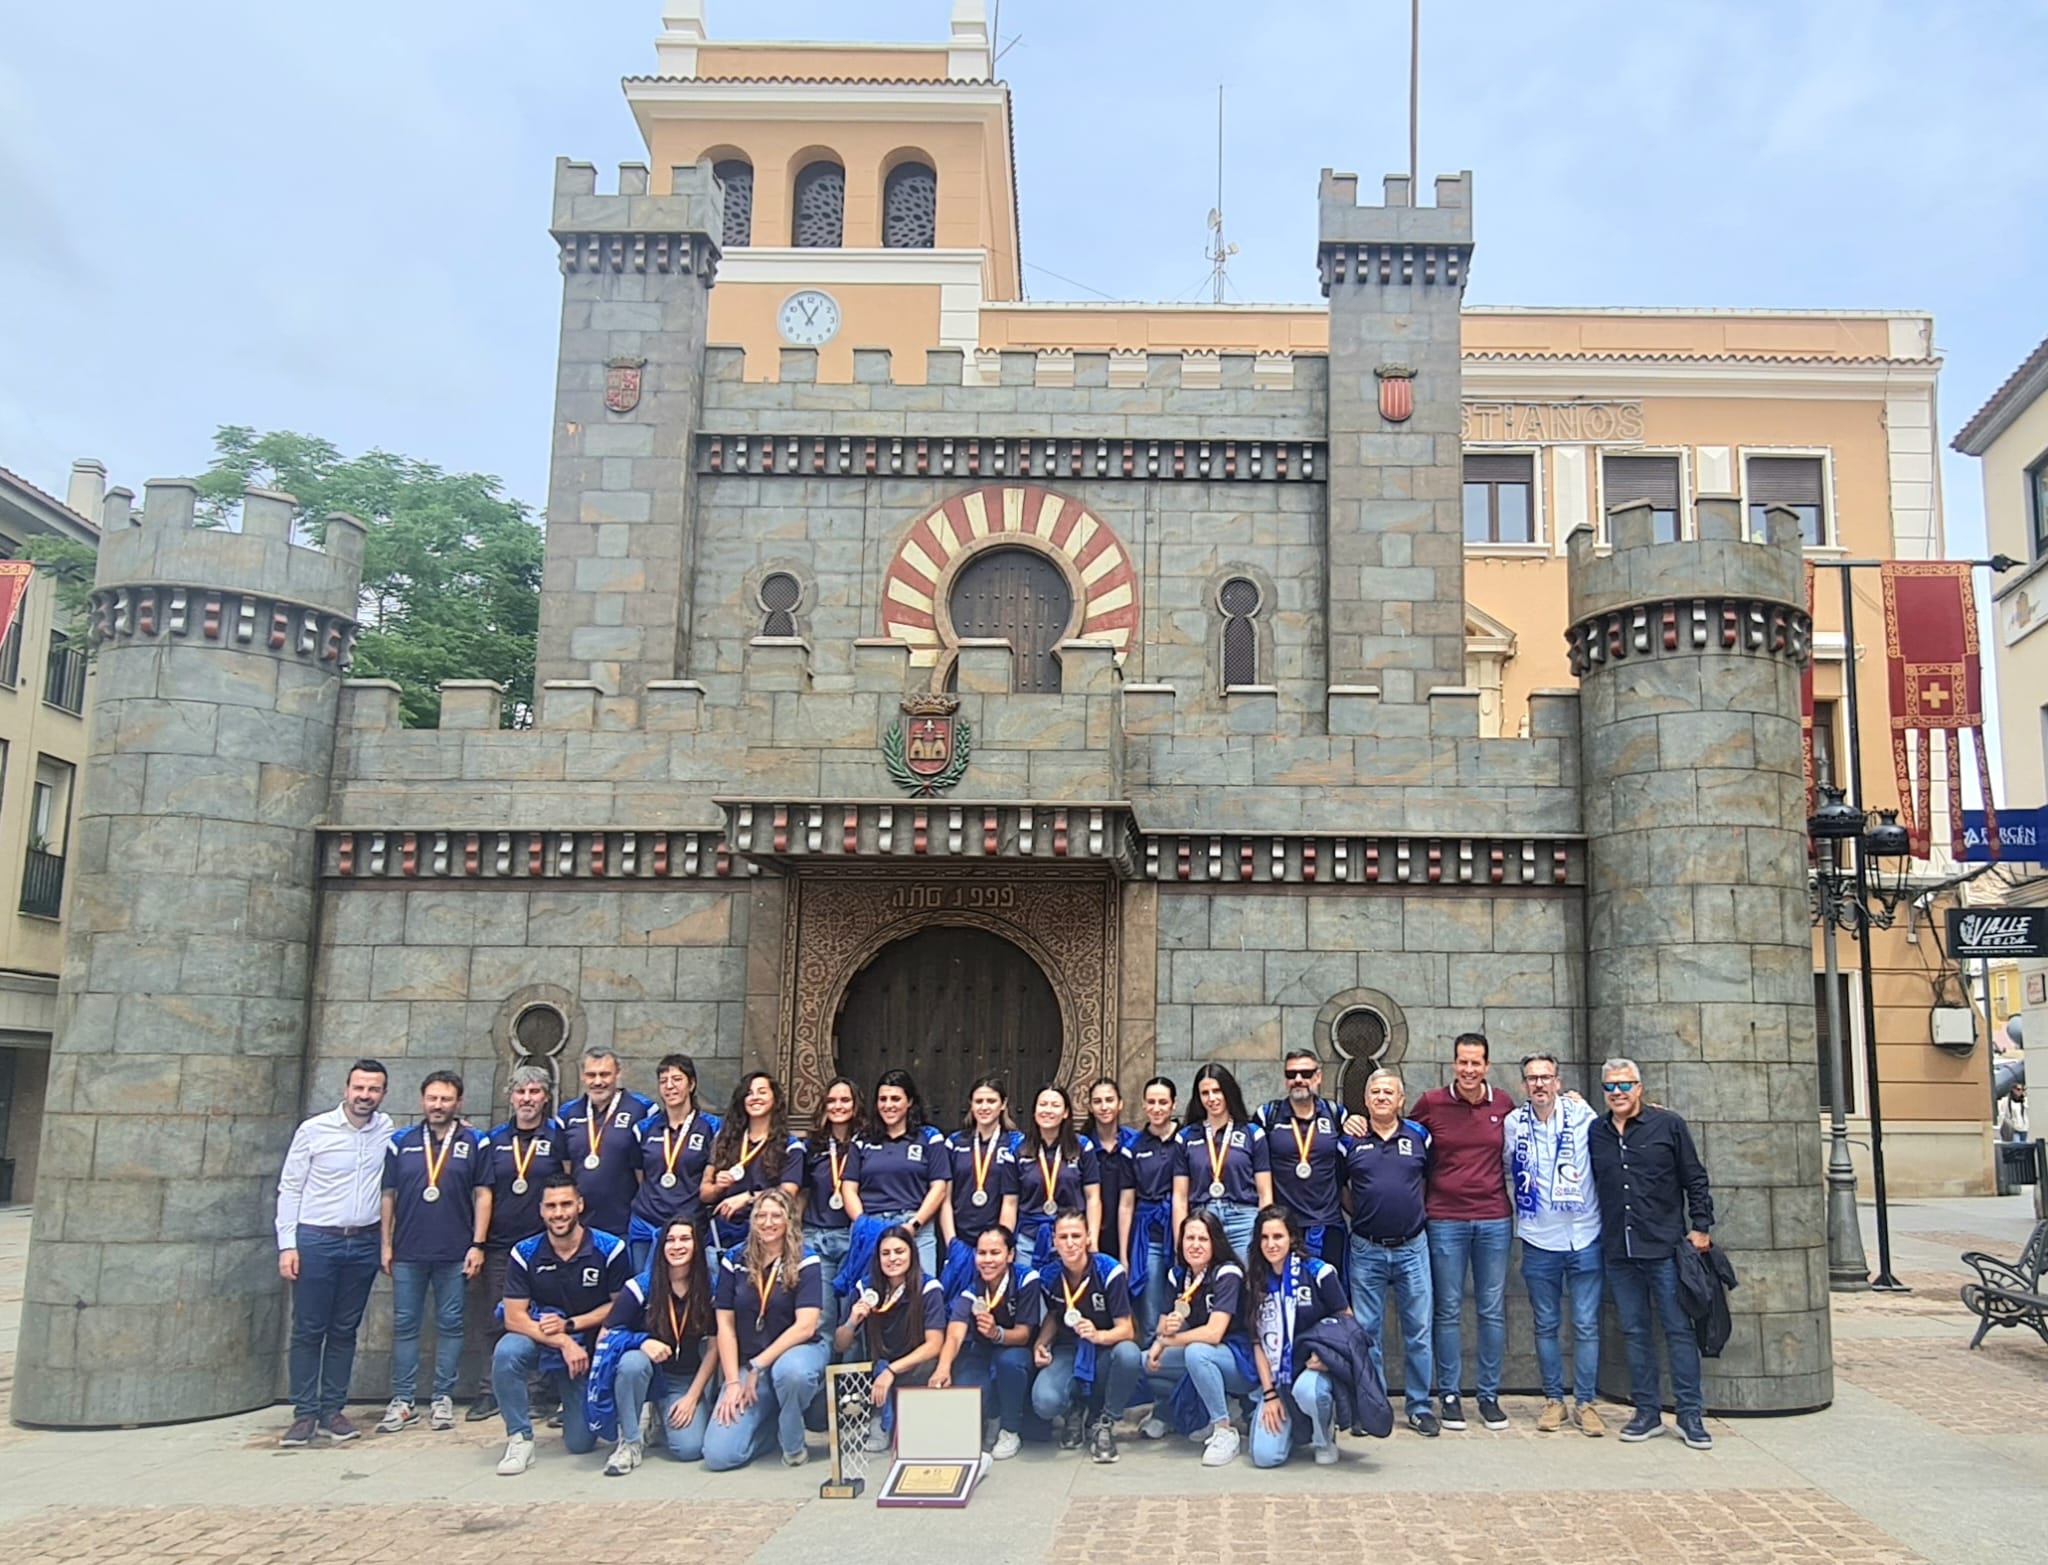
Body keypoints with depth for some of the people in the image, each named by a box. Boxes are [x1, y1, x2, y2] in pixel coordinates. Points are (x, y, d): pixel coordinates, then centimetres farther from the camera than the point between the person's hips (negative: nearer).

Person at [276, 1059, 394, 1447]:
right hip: (316, 1240, -3)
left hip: (364, 1244, 3)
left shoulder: (387, 1129, 3)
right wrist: (287, 1245, -7)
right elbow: (289, 1190, -1)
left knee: (345, 1331, 8)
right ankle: (304, 1413, 9)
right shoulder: (313, 1130, -4)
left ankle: (332, 1410, 16)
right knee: (308, 1330, 1)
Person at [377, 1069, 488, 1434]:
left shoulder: (473, 1143, 2)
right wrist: (386, 1244, 5)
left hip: (454, 1254, -2)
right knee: (404, 1325, 5)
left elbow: (482, 1195, 1)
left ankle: (444, 1399, 13)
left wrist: (477, 1245, -4)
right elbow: (388, 1195, 9)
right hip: (408, 1253, 2)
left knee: (450, 1324, 5)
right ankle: (402, 1401, 13)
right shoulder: (401, 1142, 7)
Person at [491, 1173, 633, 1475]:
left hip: (591, 1350, 0)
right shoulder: (524, 1254, -10)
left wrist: (570, 1325, -16)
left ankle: (580, 1408, 33)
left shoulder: (611, 1249, -13)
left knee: (580, 1443, -4)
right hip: (540, 1343, 0)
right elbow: (514, 1317, -13)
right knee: (507, 1352, -34)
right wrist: (562, 1343, -25)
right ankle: (519, 1439, -16)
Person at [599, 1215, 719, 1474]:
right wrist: (642, 1343, -29)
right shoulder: (639, 1287, -11)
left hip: (687, 1382, 2)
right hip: (647, 1374, -1)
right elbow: (604, 1338, -11)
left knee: (691, 1448, -21)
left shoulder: (709, 1290, -5)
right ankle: (629, 1442, -15)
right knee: (633, 1361, -37)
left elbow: (713, 1348, -1)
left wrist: (692, 1397, -7)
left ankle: (661, 1418, 15)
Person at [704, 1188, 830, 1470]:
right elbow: (725, 1326, 0)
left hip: (796, 1351, -2)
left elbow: (805, 1326, -15)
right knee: (717, 1455, -15)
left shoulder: (804, 1262, -7)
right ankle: (771, 1423, 17)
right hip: (746, 1363, 2)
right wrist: (732, 1382, -8)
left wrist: (758, 1366, -17)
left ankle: (793, 1444, -9)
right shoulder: (734, 1260, 1)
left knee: (791, 1370, -41)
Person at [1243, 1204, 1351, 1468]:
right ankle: (1294, 1426, 20)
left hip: (1317, 1369, -3)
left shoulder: (1317, 1272, -6)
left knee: (1306, 1389, -39)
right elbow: (1258, 1342, 6)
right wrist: (1269, 1394, -2)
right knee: (1265, 1456, -16)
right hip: (1277, 1379, 3)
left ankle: (1326, 1440, -4)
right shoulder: (1255, 1282, 6)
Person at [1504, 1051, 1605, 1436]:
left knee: (1586, 1326, 3)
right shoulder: (1513, 1123, -1)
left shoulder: (1582, 1115, -5)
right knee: (1546, 1326, 9)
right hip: (1538, 1242, 1)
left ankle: (1585, 1402, 13)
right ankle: (1553, 1400, 20)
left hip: (1584, 1238, -1)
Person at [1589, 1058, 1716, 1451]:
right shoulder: (1595, 1133, 8)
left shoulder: (1668, 1125, -1)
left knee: (1679, 1330, 1)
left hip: (1665, 1247, -3)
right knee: (1635, 1333, 9)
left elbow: (1695, 1179, 2)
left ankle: (1691, 1415, 9)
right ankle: (1647, 1412, 17)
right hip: (1618, 1252, 3)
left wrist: (1701, 1227, -2)